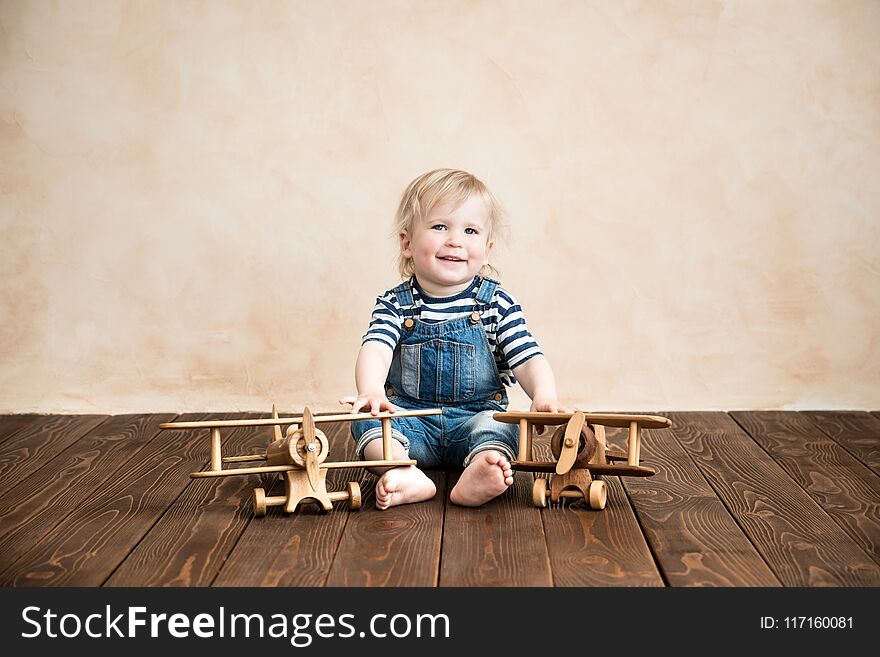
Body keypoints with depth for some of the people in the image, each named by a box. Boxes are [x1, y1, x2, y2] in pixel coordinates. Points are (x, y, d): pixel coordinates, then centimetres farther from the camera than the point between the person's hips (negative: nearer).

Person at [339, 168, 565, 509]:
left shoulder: (498, 304, -1)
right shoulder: (395, 305, -1)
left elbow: (528, 359, -9)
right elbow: (375, 350, -18)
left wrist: (544, 395, -31)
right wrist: (371, 391, -41)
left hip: (477, 416, -1)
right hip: (410, 419, 1)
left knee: (498, 425, -30)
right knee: (366, 419, -24)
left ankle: (478, 476, -56)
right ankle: (408, 476, -46)